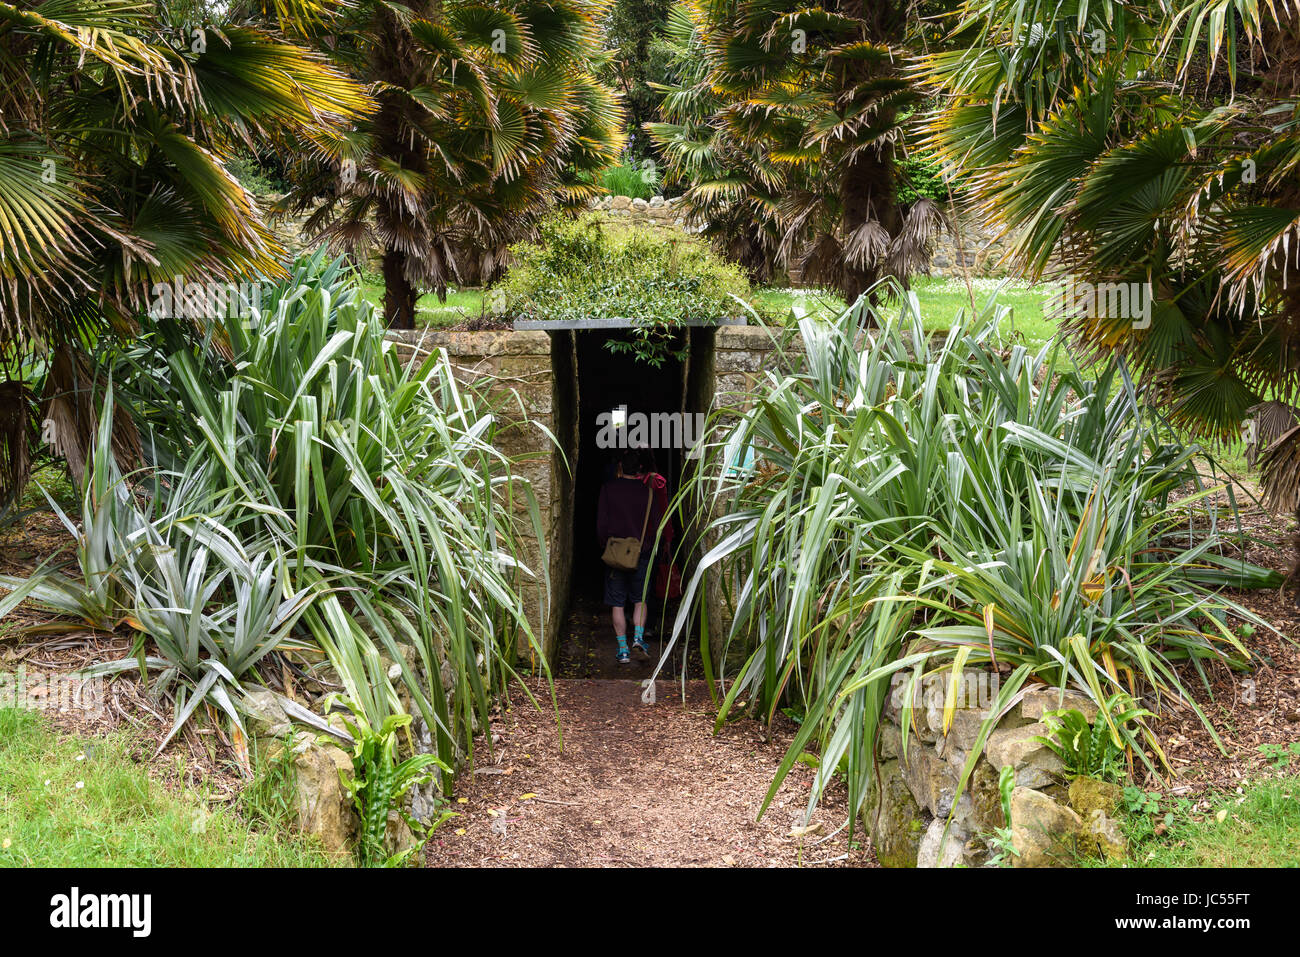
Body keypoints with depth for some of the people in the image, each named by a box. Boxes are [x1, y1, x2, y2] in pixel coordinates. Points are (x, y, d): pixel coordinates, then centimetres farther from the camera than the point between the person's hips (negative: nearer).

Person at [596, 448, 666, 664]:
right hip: (641, 553, 1)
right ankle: (638, 638, -4)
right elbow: (657, 524, -2)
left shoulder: (608, 488, -6)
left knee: (617, 604, 8)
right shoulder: (649, 490, -5)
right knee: (640, 599, 16)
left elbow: (601, 523, -5)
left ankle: (623, 649, 7)